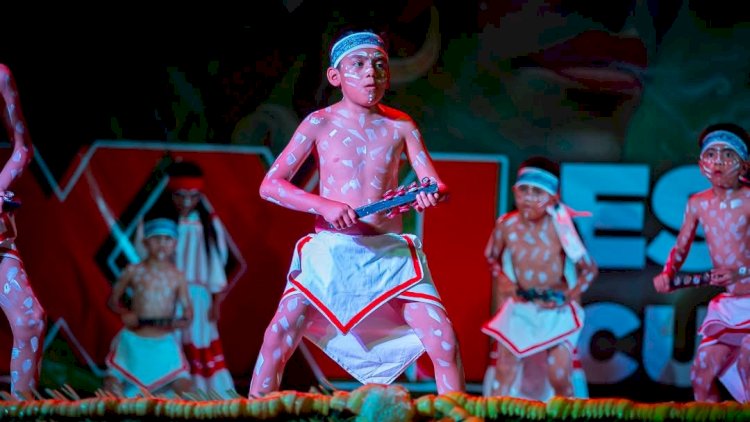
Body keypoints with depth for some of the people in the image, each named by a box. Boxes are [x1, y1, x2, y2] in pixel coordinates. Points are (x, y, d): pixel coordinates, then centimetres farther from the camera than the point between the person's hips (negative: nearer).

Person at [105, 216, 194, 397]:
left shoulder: (177, 277, 0)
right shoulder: (134, 271, -1)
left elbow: (187, 309, 2)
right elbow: (114, 299, 8)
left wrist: (185, 319, -21)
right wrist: (125, 313, -12)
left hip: (165, 344, 0)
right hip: (133, 342, 0)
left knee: (186, 390, -11)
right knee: (112, 391, -4)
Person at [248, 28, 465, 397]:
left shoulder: (400, 126, 6)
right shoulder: (320, 123, -1)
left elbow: (437, 185, 6)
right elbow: (270, 185, -6)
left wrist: (432, 195, -20)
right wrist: (324, 205, -22)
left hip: (391, 252, 2)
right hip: (330, 251, -2)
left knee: (444, 341, -10)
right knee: (280, 335, -17)